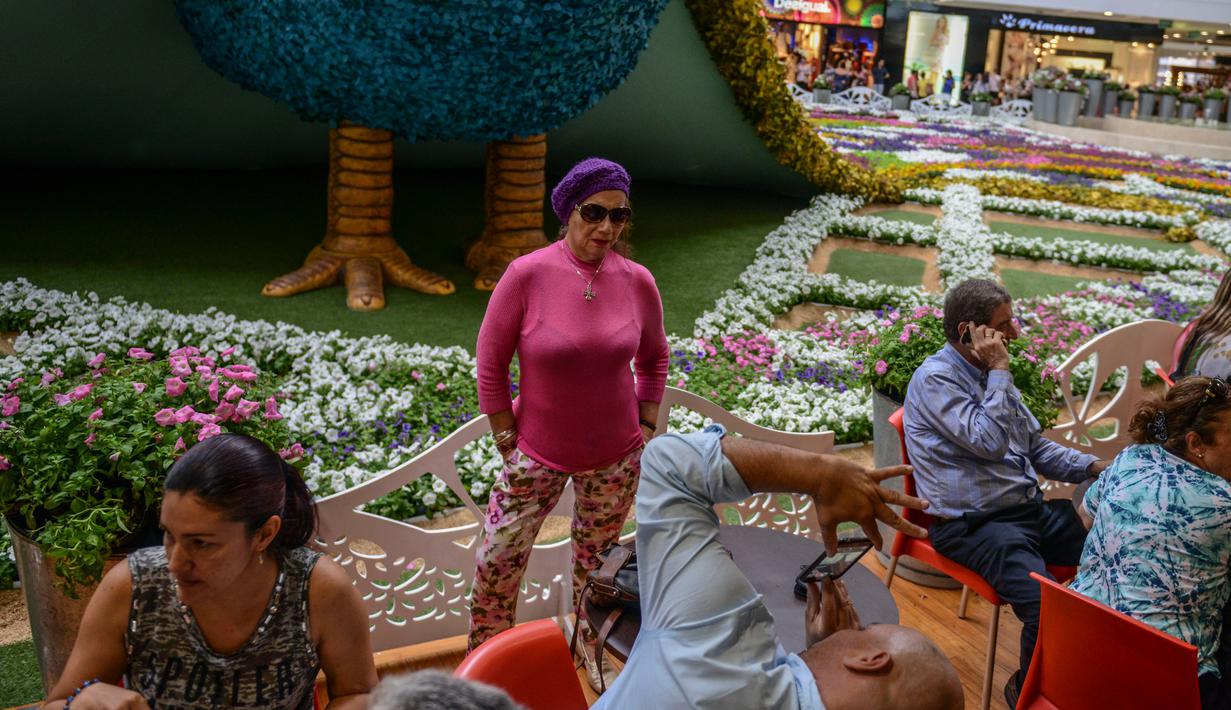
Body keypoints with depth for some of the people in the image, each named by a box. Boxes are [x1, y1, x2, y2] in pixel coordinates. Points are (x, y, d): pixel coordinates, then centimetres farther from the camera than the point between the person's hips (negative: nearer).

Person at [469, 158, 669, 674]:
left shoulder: (637, 281, -9)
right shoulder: (527, 274, -17)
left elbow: (653, 358, 8)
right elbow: (490, 364, -9)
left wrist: (646, 429, 5)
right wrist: (508, 443, -7)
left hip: (616, 456, 2)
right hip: (538, 454, -2)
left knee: (596, 556, 19)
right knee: (496, 561, 4)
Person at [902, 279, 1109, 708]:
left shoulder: (988, 373, 14)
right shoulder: (935, 379, -13)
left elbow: (1035, 446, 21)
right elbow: (990, 442, -24)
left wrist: (1092, 466, 6)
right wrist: (999, 370, -16)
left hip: (1030, 509, 9)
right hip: (972, 525, -9)